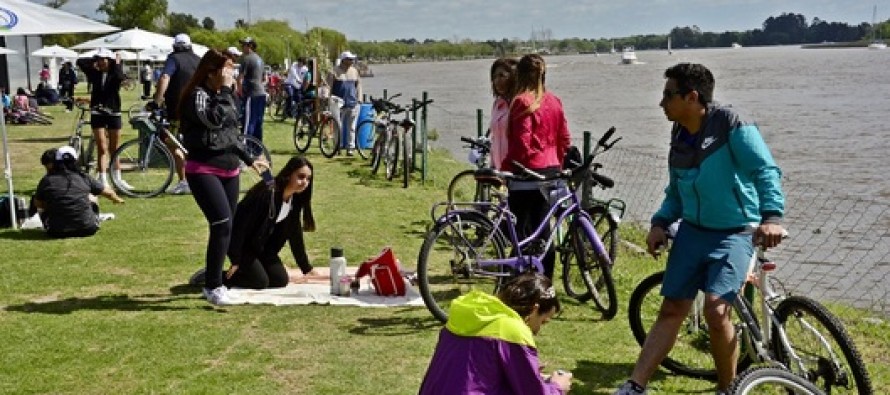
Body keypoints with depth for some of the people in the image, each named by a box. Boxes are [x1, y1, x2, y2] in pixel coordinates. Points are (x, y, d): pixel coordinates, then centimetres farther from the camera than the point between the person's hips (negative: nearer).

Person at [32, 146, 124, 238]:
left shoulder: (47, 180, -1)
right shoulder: (83, 178, 1)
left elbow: (38, 204, 14)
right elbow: (108, 192, 14)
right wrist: (117, 199, 37)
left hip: (58, 232, 0)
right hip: (87, 229, 1)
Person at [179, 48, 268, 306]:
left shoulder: (222, 95, 15)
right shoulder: (197, 95, -9)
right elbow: (214, 120, -28)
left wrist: (249, 160, 22)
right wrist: (225, 90, -20)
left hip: (229, 170, 8)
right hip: (203, 170, -8)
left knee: (226, 228, 6)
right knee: (223, 225, -17)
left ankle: (212, 278, 19)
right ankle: (213, 287, -8)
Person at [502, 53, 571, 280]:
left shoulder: (522, 102, -12)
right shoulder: (554, 101, 8)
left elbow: (521, 144, -17)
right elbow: (565, 140, 10)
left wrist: (504, 169, -8)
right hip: (551, 172, 7)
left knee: (521, 230, 0)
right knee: (542, 228, 14)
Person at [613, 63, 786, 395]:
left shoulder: (732, 125, -14)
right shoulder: (679, 136, 7)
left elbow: (766, 171, -20)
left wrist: (771, 215, -34)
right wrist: (660, 223, 0)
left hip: (734, 234, -6)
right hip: (692, 231, 6)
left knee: (716, 311, -19)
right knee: (671, 310, 6)